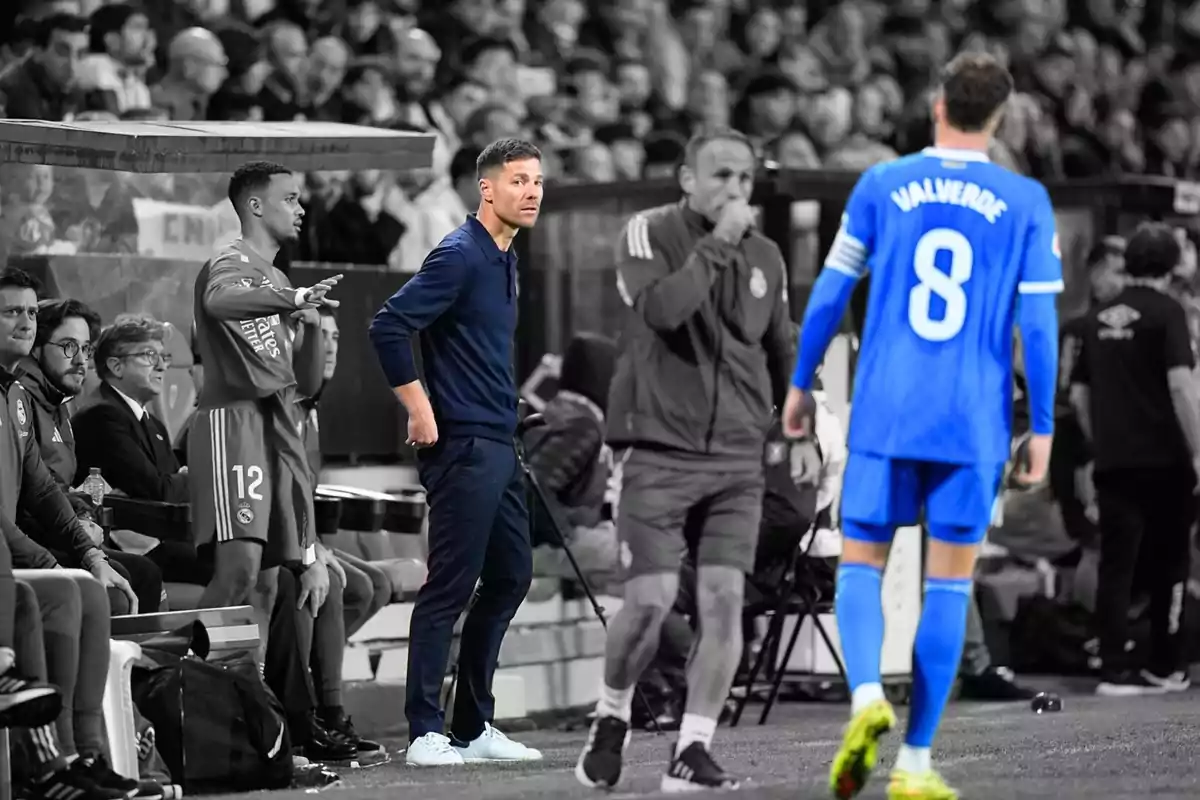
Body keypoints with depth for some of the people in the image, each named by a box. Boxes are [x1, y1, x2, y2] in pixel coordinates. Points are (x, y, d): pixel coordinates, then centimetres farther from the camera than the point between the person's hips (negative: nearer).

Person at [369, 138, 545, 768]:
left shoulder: (505, 260, 15)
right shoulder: (460, 255, -13)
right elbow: (388, 327, -21)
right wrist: (420, 413, -17)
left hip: (499, 446, 10)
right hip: (462, 447, -10)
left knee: (509, 578, 12)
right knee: (450, 587, -7)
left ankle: (475, 726, 18)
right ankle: (426, 733, -4)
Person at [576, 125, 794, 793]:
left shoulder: (765, 257, 12)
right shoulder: (649, 235, -4)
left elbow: (781, 350, 25)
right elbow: (662, 308, -24)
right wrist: (717, 244, -19)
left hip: (738, 459, 4)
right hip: (660, 452, -4)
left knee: (724, 600, -7)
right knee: (651, 600, -9)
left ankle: (693, 752, -1)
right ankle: (612, 721, 17)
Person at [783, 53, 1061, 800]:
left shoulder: (881, 186, 3)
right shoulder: (1026, 203, 1)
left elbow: (830, 294, 4)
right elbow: (1039, 324, -2)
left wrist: (800, 384, 15)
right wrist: (1043, 430, 3)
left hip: (885, 417, 0)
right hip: (973, 427, 0)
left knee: (861, 565, 10)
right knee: (949, 587, 6)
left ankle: (867, 697, -18)